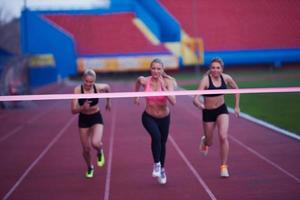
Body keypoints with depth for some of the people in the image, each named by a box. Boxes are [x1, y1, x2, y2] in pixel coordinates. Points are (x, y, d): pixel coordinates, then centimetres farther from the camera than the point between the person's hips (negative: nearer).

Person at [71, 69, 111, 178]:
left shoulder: (98, 87, -17)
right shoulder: (78, 90, -20)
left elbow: (108, 87, 9)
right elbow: (73, 110, -21)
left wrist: (108, 102, 19)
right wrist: (83, 108, -40)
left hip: (96, 118, -1)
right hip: (83, 120, 1)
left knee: (95, 143, -26)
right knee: (86, 149, 7)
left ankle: (100, 152, 13)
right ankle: (90, 168, 39)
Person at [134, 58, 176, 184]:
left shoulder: (167, 82, -19)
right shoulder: (144, 81, -16)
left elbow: (173, 101, -31)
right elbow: (138, 82, 10)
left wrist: (163, 87, -37)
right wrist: (136, 96, 15)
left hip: (164, 118, 1)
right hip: (148, 117, -1)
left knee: (162, 143, 17)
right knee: (156, 136, -30)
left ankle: (162, 169, 41)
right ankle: (156, 164, -10)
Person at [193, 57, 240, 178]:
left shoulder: (226, 78, -10)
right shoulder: (205, 80, -21)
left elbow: (236, 89, 11)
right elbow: (195, 99, -28)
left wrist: (237, 106, 10)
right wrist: (199, 104, -50)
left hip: (222, 110, 2)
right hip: (208, 112, -2)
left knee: (223, 137, -18)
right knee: (209, 142, 13)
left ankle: (224, 167, -5)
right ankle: (205, 141, 53)